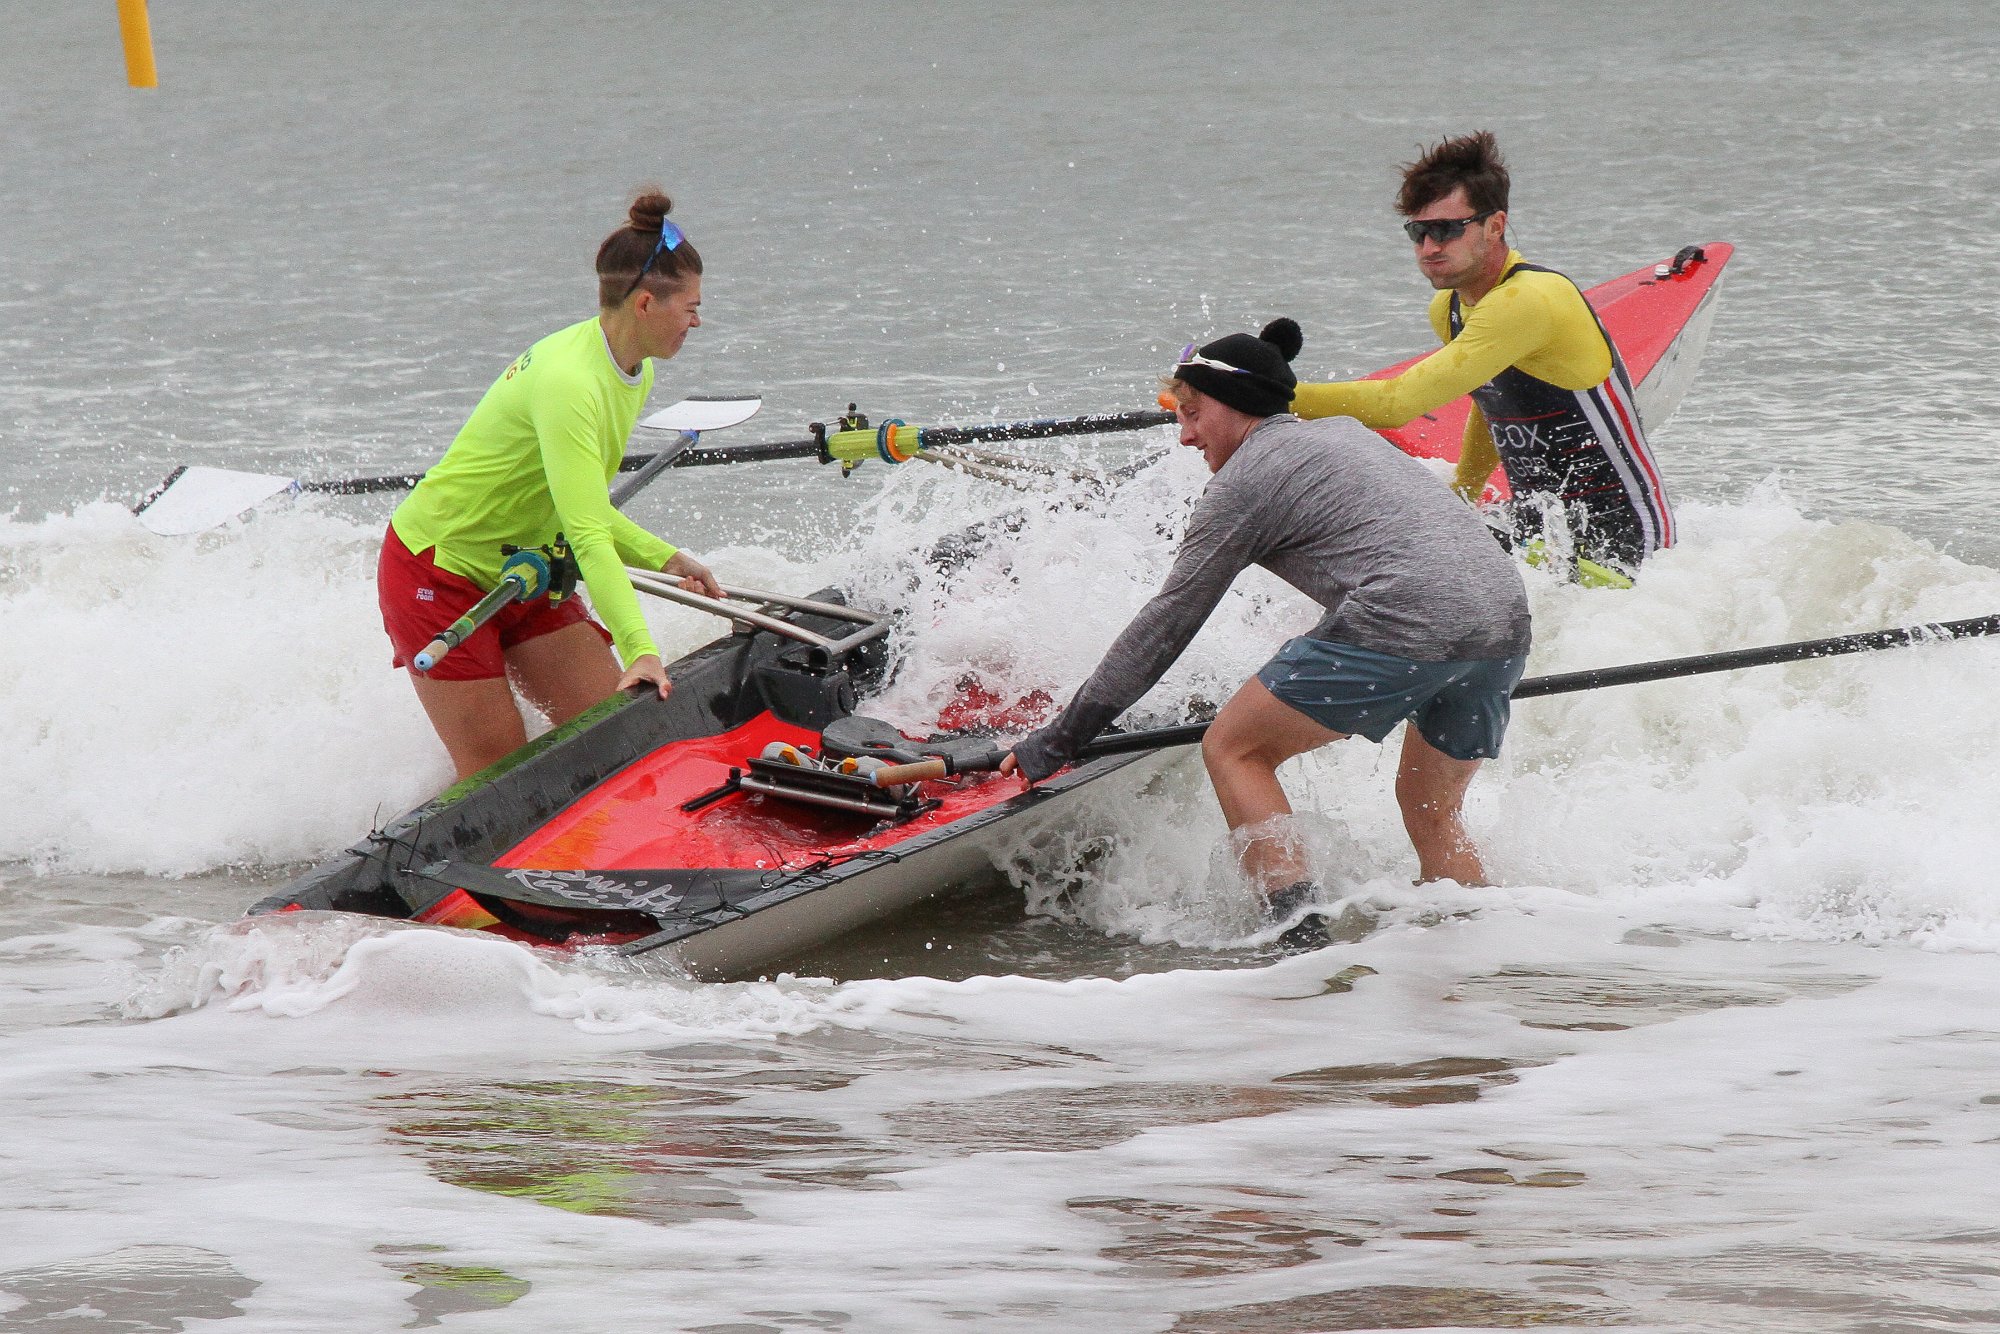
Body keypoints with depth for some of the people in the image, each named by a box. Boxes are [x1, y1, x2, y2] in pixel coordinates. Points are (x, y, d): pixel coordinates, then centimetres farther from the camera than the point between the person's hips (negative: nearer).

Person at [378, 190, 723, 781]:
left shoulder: (634, 373, 2)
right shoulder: (570, 382, -28)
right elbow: (588, 538, -36)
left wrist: (665, 558, -2)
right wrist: (639, 650, -43)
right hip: (438, 575, -9)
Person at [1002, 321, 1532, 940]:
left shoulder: (1245, 477, 7)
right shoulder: (1345, 431, 28)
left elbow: (1167, 623, 7)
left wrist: (1057, 742, 11)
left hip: (1408, 619, -8)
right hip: (1508, 612, 8)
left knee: (1233, 749, 5)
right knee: (1431, 812, 25)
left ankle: (1299, 930, -8)